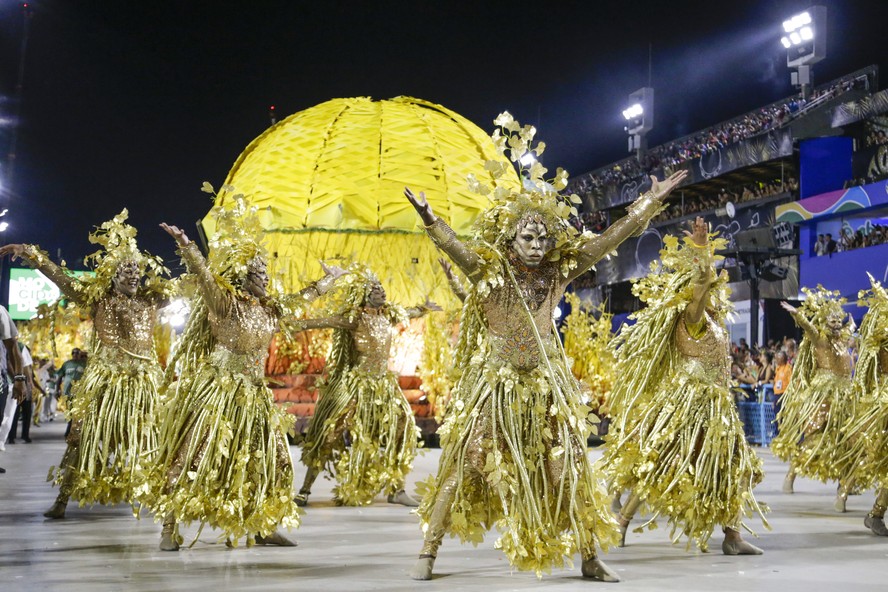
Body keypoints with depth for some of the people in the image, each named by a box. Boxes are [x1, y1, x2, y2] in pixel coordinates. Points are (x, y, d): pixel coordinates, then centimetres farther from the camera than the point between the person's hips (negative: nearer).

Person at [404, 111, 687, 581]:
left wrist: (649, 204, -6)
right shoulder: (488, 271, -5)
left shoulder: (558, 272, 2)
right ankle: (428, 552, 6)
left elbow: (608, 240, -1)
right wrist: (428, 217, -40)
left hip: (546, 381, 3)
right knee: (464, 463, -4)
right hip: (494, 381, -2)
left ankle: (590, 558, 16)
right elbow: (452, 245, -22)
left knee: (566, 471, 5)